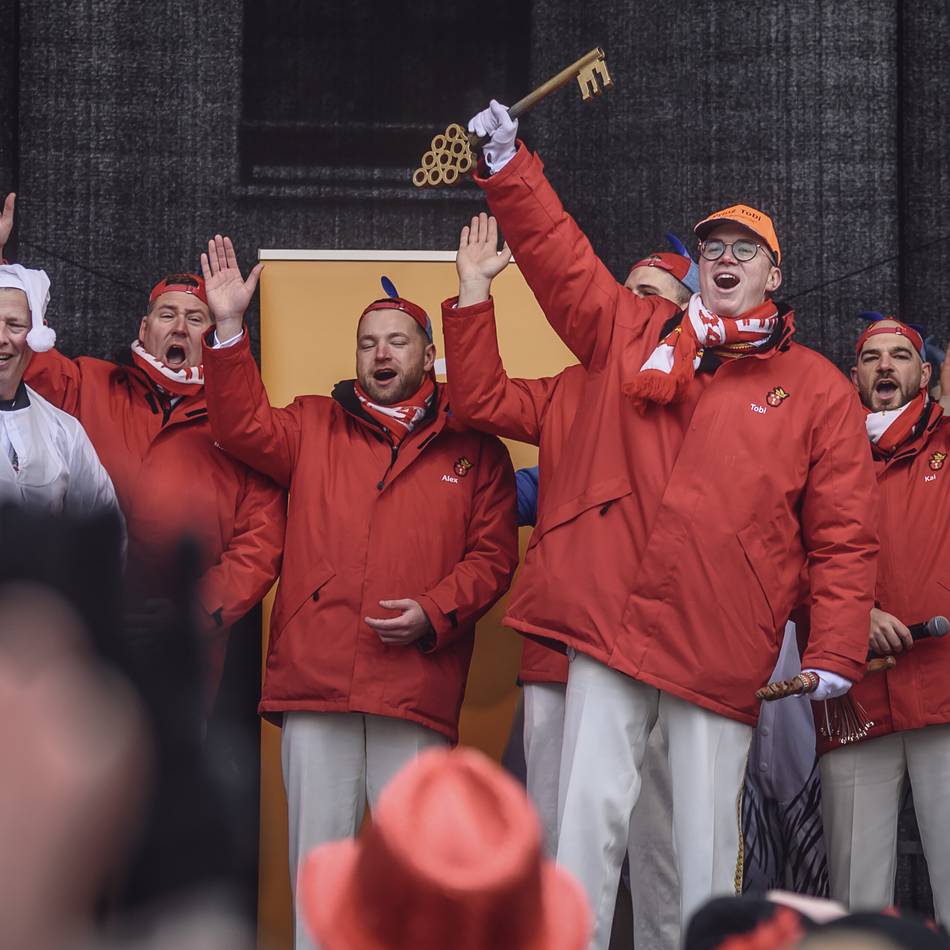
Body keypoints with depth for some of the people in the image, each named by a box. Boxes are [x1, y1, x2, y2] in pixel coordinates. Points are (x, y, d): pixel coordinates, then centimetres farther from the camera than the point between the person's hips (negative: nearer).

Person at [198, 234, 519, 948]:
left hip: (416, 685, -1)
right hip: (315, 673, 1)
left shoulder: (474, 449, 11)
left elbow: (493, 554, 7)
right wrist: (229, 328, -3)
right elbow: (244, 428, 6)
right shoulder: (315, 427, 17)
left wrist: (435, 612, -9)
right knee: (318, 848, 2)